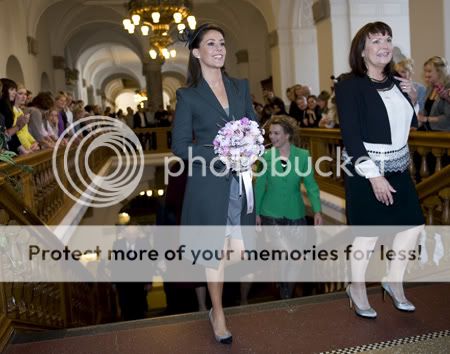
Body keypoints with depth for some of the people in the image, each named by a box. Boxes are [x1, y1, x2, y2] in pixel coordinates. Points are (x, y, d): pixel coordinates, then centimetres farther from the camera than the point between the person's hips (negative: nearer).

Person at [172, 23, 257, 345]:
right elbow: (180, 145, -6)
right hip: (209, 183, -4)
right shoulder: (188, 95, -2)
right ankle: (218, 314, 24)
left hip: (240, 181, 4)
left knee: (240, 251, 5)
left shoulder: (241, 87, 11)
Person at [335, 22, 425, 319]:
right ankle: (358, 289, 22)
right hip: (366, 169, -7)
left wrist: (413, 98, 0)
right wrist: (374, 175, -21)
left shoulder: (396, 82, 8)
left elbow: (409, 123, 19)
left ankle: (394, 280, 29)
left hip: (399, 167, 7)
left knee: (413, 224, 9)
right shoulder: (350, 85, -13)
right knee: (369, 231, 1)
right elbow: (351, 136, -17)